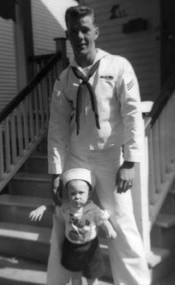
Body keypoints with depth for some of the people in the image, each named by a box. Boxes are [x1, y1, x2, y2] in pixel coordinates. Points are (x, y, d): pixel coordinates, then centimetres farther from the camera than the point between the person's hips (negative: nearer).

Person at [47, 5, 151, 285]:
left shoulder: (118, 67, -3)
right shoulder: (63, 80, 6)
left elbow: (133, 115, -8)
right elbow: (57, 129, 3)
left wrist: (130, 162, -14)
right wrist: (56, 172, -3)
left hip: (110, 160, -3)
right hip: (75, 161, 4)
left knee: (121, 226, 1)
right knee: (63, 225, 12)